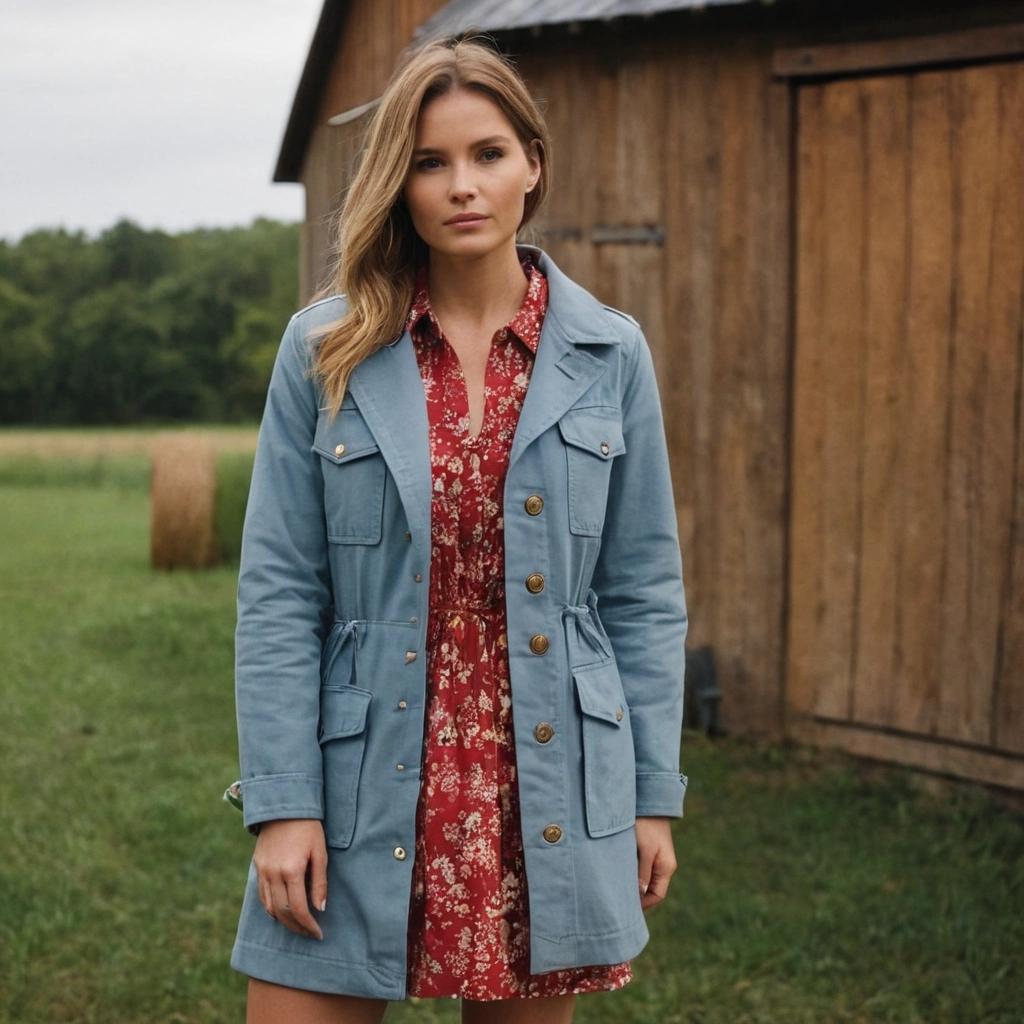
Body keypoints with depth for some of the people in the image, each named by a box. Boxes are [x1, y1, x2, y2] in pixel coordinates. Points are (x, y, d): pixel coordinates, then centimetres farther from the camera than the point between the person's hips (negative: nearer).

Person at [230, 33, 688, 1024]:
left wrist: (654, 793, 2)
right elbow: (278, 590, -3)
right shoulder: (325, 350, -1)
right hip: (366, 788, -1)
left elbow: (643, 589, 5)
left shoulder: (608, 354, 2)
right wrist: (282, 803, -9)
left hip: (547, 793, 1)